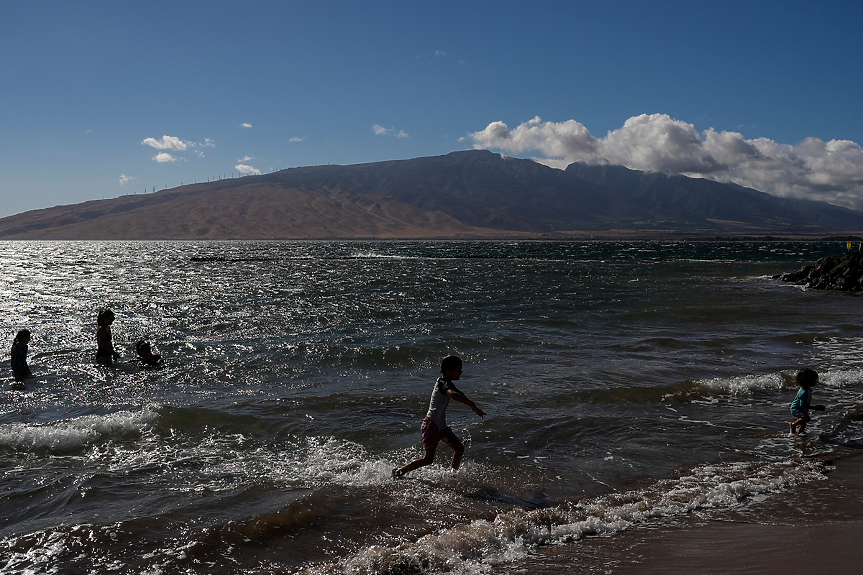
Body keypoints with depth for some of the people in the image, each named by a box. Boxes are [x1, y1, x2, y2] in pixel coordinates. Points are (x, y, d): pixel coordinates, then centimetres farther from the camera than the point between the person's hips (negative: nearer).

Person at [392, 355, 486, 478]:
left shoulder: (447, 383, 10)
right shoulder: (443, 383, -20)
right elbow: (453, 394, -41)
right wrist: (474, 407, -45)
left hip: (441, 425, 10)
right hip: (432, 424, -9)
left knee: (459, 448, 7)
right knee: (428, 459, -4)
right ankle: (398, 471, 7)